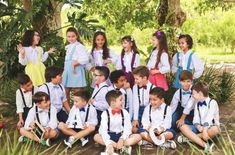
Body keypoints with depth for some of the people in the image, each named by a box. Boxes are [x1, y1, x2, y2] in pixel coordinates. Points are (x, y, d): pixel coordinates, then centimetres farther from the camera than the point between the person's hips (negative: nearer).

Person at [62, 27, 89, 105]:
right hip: (67, 71, 8)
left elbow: (85, 59, -21)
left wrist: (76, 62, -17)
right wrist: (65, 70, 10)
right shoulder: (68, 47, 16)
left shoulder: (79, 46, -9)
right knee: (65, 92, 11)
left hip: (76, 71, -8)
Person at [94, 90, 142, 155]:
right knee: (96, 137, -30)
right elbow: (103, 130, -20)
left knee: (138, 137, -20)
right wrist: (109, 144, -34)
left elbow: (127, 128, -9)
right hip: (110, 136, -1)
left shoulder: (125, 113, -2)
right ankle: (123, 147, -25)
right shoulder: (105, 114, -10)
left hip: (121, 136, 1)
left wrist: (122, 139, -27)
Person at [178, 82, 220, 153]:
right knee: (183, 127, -16)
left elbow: (209, 118, -23)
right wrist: (199, 127, -23)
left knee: (215, 129, -40)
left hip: (210, 127, -5)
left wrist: (205, 130, -32)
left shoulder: (212, 102, -11)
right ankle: (204, 145, -32)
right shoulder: (197, 104, 10)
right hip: (200, 127, 5)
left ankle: (190, 137, -28)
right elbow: (196, 119, -2)